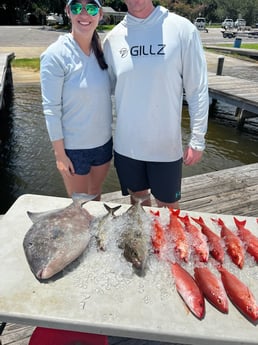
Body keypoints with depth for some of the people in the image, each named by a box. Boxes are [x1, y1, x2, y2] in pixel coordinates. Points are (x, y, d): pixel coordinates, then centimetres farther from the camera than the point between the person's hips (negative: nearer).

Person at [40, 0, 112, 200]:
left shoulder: (102, 50, 0)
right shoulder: (56, 55, -15)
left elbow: (108, 93, 7)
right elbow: (51, 108, -14)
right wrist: (60, 153, -13)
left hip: (103, 142, 5)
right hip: (74, 147, -5)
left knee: (96, 194, 24)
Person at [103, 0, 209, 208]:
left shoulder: (182, 29, -8)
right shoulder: (112, 38, 1)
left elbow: (198, 90, -6)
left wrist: (197, 140, -5)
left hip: (167, 146, -2)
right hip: (126, 145, 3)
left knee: (168, 206, 14)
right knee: (138, 200, 21)